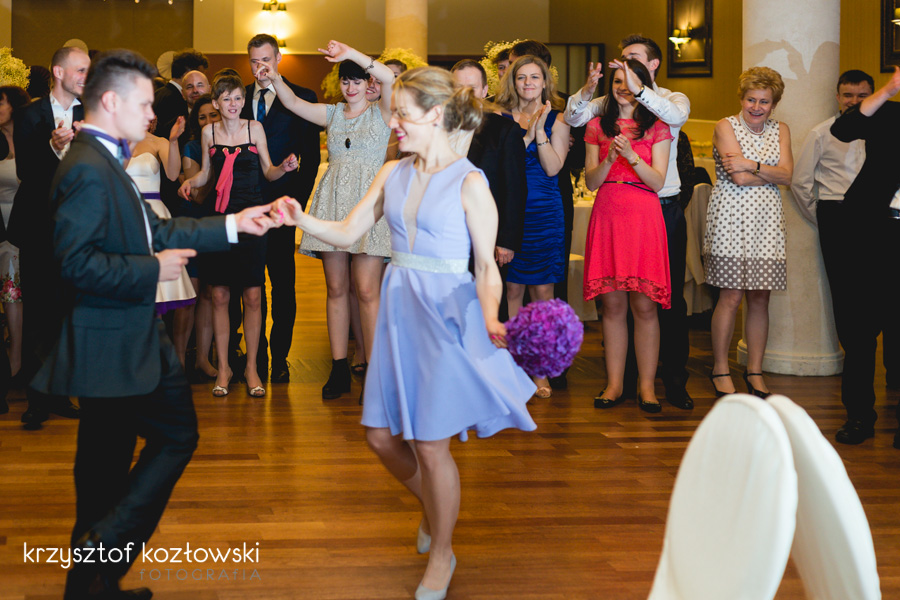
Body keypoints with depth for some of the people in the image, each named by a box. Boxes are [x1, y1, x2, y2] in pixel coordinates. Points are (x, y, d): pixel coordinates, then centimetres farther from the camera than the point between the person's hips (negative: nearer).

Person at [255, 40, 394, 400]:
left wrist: (352, 53, -21)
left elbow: (389, 78, -14)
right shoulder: (332, 114, 17)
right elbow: (292, 103, 5)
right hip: (333, 201, 4)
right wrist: (276, 79, -13)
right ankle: (339, 369, 11)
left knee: (367, 291, -9)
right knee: (336, 289, 6)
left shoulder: (381, 113, 5)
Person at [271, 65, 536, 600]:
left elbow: (486, 266, -9)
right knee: (382, 435, 10)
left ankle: (442, 552, 21)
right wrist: (300, 218, -8)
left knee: (429, 443, 0)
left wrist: (491, 319, -26)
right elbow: (347, 232, 9)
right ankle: (433, 508, 39)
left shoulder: (469, 183, -10)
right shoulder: (393, 175, 8)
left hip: (446, 315, -6)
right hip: (399, 312, 6)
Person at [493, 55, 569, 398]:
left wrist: (539, 131, -13)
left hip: (544, 212, -1)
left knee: (542, 290, 1)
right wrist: (527, 136, -13)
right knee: (512, 289, 4)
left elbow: (552, 167, -7)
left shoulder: (556, 119, 4)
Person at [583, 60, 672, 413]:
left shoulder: (656, 128, 7)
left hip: (643, 217, -2)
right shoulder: (598, 126, 13)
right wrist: (609, 158, -10)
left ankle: (646, 386, 1)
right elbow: (591, 182, 7)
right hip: (607, 215, 2)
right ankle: (614, 384, 9)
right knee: (612, 304, 2)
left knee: (644, 305, -5)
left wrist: (631, 155, -14)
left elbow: (657, 181, -1)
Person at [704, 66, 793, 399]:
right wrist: (771, 173, -2)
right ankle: (720, 370, 8)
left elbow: (786, 176, 0)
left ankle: (755, 371, 15)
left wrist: (752, 166, -12)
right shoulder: (726, 127, 0)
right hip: (731, 218, -4)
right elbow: (739, 178, -12)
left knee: (760, 298, 5)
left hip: (766, 221, 5)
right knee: (731, 297, -5)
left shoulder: (780, 130, 15)